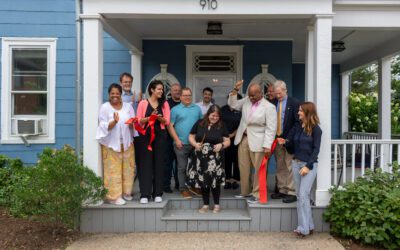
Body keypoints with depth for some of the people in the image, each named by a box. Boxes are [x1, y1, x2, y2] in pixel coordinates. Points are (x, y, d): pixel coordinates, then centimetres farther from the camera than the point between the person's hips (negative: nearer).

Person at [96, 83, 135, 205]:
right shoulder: (105, 107, -3)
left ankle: (126, 192, 24)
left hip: (126, 143, 4)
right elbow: (104, 127, -9)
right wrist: (114, 121, -27)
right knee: (113, 171, -1)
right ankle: (114, 196, 8)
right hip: (111, 144, -4)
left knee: (128, 169, 8)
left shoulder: (128, 106, 8)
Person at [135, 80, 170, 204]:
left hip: (160, 136, 2)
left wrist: (160, 118, -16)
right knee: (145, 164, -3)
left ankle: (157, 193, 11)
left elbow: (167, 121, 4)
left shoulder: (164, 103, 10)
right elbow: (139, 121, -2)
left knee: (158, 163, 4)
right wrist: (150, 117, -17)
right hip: (145, 136, -2)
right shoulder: (143, 103, 2)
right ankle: (145, 194, 1)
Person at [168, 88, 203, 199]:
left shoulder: (197, 108, 10)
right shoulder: (175, 109, 0)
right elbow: (170, 126, -4)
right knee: (182, 167, 3)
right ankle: (183, 189, 14)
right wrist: (177, 140, -11)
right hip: (181, 144, -3)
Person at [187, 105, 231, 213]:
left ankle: (216, 204, 16)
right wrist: (195, 144, -10)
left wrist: (221, 145, -15)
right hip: (201, 157, 2)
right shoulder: (199, 123, 5)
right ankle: (205, 204, 21)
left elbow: (227, 141, 6)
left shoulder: (222, 126, 4)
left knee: (215, 181, -4)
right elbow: (191, 137, 10)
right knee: (202, 180, 6)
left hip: (215, 159, -1)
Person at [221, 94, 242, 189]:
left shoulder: (240, 110, -3)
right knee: (226, 159, 6)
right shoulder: (223, 109, 7)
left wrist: (233, 134, -8)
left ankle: (235, 180, 13)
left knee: (236, 159, 2)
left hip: (236, 138, -2)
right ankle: (227, 180, 15)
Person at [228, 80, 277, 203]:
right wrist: (235, 90, 1)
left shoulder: (269, 107, -10)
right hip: (243, 139, 6)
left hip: (257, 141, -5)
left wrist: (267, 146, -18)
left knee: (258, 169, 0)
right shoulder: (246, 100, 8)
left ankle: (256, 193, 14)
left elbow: (271, 128, -13)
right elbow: (233, 104, 15)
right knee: (244, 168, 11)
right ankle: (245, 191, 25)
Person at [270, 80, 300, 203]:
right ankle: (282, 190, 21)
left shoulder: (294, 103, -4)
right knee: (280, 167, 11)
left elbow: (298, 122, -7)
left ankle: (292, 192, 5)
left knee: (290, 167, -2)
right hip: (277, 139, 5)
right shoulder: (274, 103, 8)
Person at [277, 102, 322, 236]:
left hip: (310, 164, -6)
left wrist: (308, 166, -16)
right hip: (296, 163, 6)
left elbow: (316, 149, -10)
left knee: (303, 195, -9)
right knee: (300, 195, 8)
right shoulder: (297, 127, 9)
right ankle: (309, 226, 19)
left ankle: (304, 228, 0)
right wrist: (285, 142, -8)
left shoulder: (315, 129, -7)